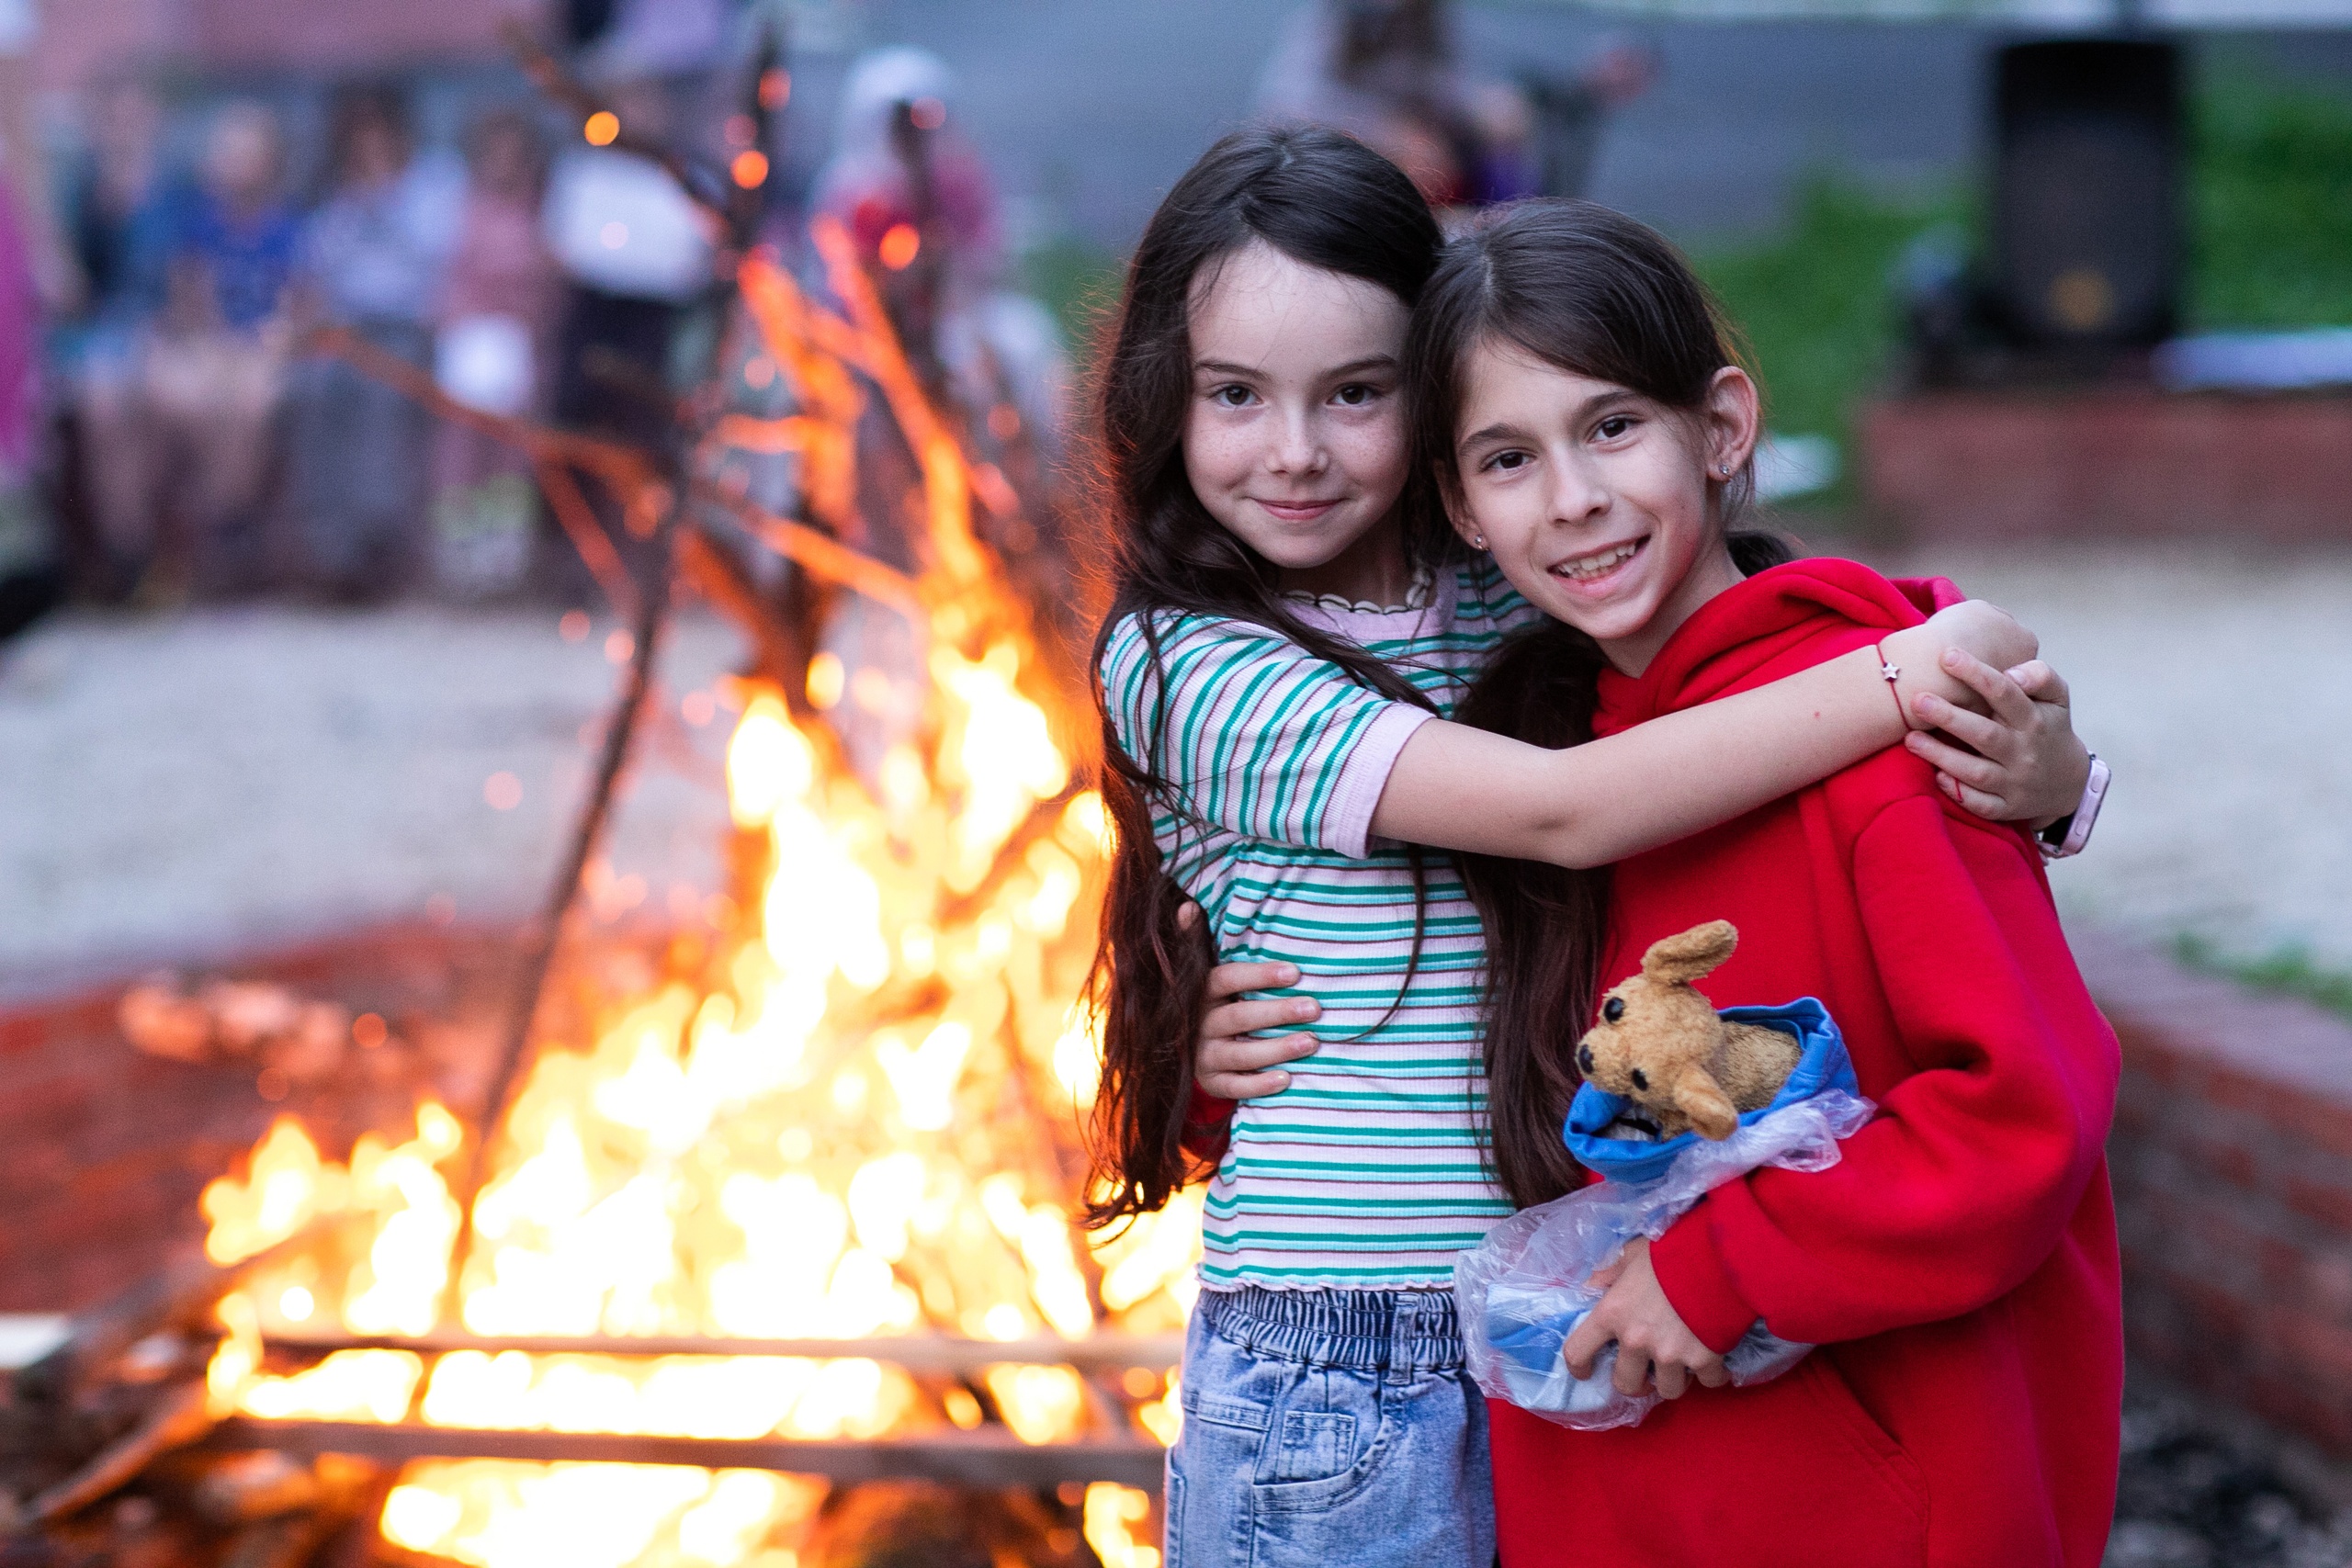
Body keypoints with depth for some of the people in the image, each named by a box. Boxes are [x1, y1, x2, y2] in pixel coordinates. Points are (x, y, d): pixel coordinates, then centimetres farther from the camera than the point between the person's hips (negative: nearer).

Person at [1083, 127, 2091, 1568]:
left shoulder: (1514, 604, 7)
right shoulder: (1187, 666, -9)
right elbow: (1568, 811, -20)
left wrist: (2040, 764, -18)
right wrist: (1917, 678, -23)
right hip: (1340, 1375, -4)